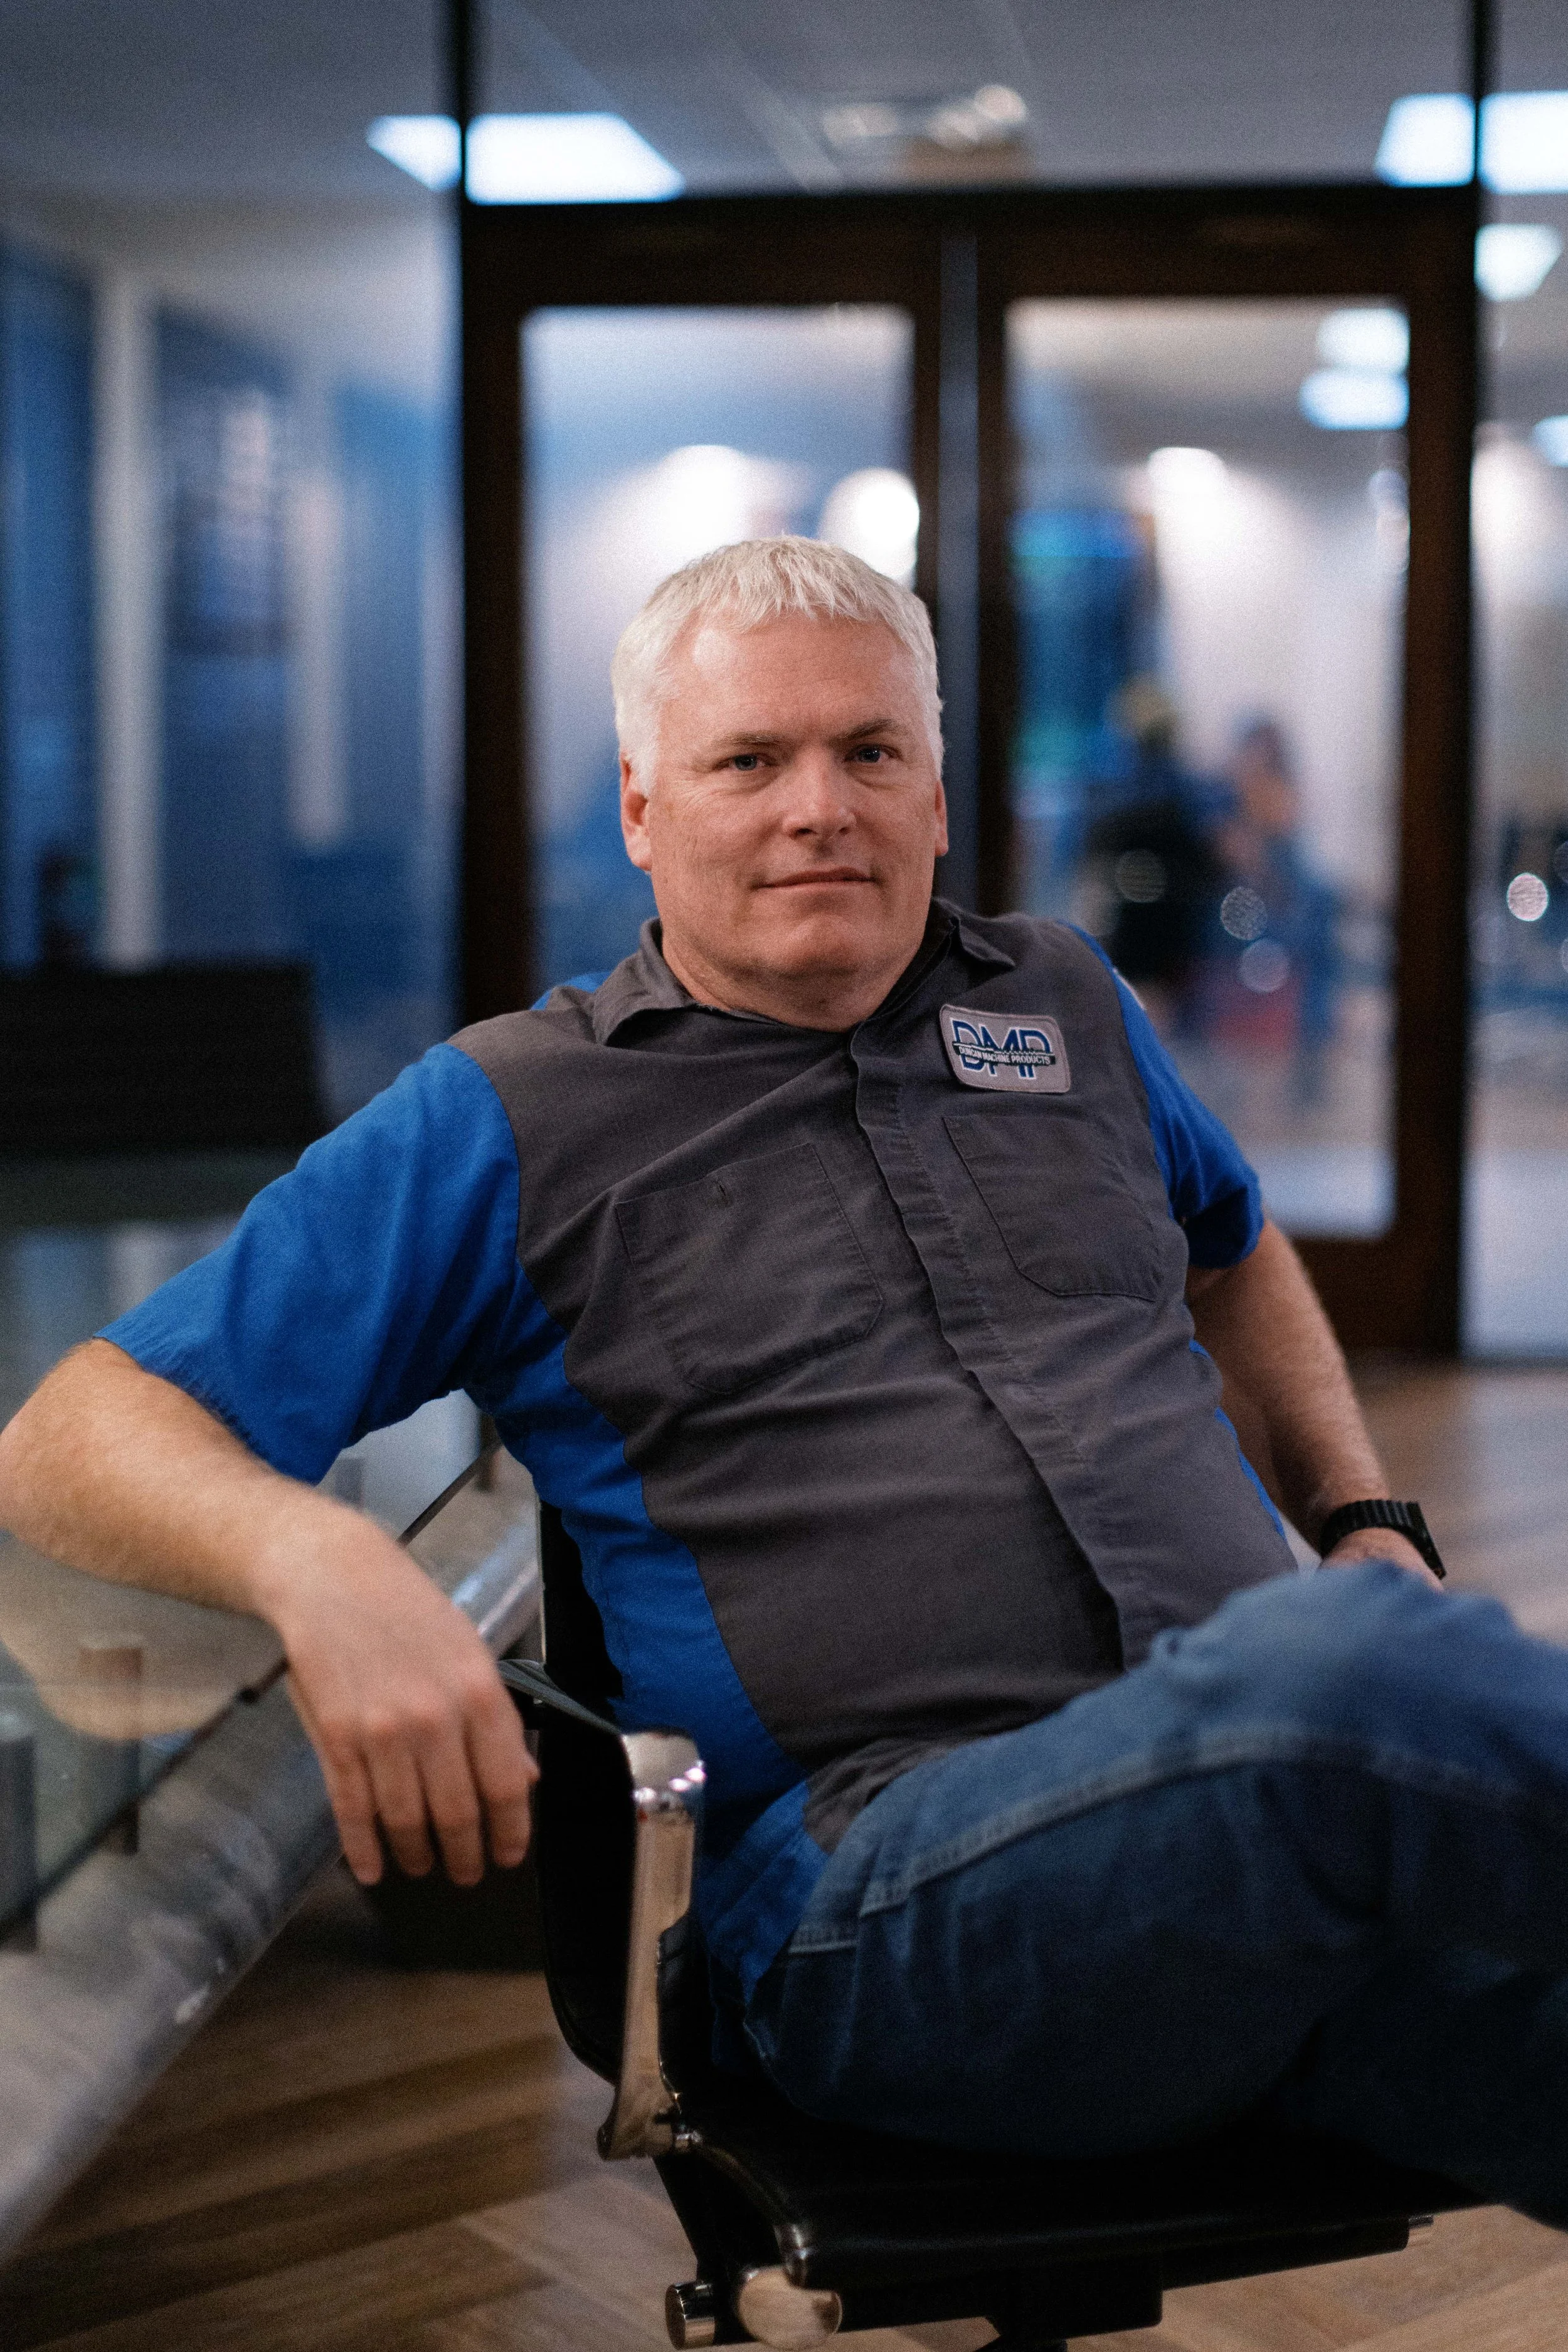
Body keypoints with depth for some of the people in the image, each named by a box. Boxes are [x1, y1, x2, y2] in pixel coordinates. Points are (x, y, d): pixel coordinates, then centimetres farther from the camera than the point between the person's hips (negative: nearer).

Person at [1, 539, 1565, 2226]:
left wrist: (1366, 1519, 26)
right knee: (1346, 1662, -37)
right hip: (885, 1868, -4)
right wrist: (318, 1563, -18)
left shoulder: (1064, 1006, 24)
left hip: (1275, 1774, 5)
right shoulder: (508, 1123, 9)